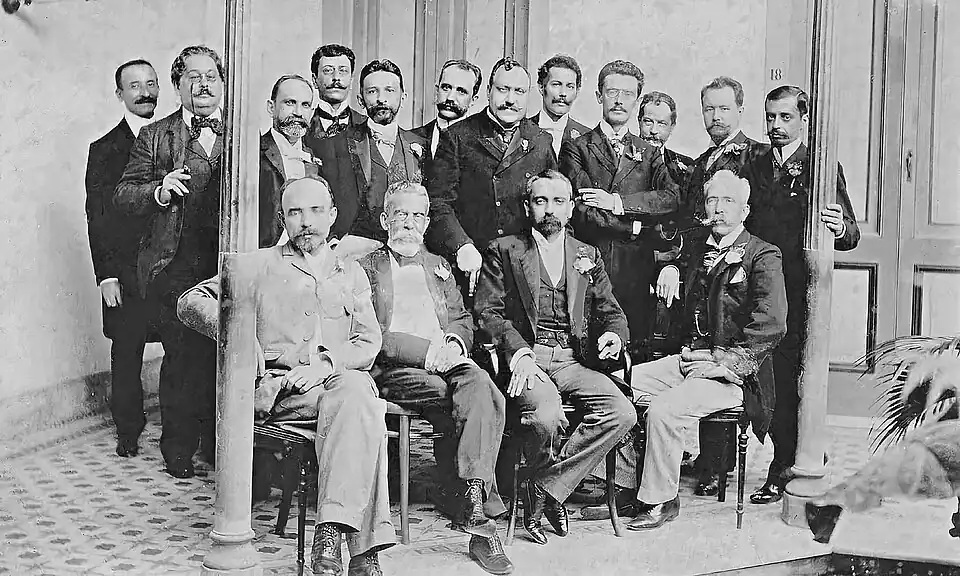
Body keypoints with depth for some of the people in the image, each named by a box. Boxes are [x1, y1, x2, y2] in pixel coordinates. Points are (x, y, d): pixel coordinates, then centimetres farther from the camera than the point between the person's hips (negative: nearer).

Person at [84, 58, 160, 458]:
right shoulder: (105, 150, 5)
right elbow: (98, 217, 2)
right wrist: (106, 275, -6)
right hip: (128, 271, -1)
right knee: (126, 353, 5)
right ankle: (128, 432, 19)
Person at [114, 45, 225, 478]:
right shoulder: (154, 137, 9)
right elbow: (123, 197, 6)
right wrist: (159, 192, -13)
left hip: (229, 264, 2)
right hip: (176, 267, -1)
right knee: (180, 357, -1)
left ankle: (218, 443, 19)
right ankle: (178, 448, 14)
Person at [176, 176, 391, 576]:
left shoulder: (350, 271, 25)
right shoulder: (262, 265, 19)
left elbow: (368, 342, 12)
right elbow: (191, 302, 12)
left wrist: (326, 364, -9)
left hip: (339, 379, 2)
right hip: (277, 386, -2)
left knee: (355, 395, -36)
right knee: (362, 414, -33)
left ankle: (332, 531, -44)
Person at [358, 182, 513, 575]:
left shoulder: (439, 266, 30)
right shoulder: (365, 269, 13)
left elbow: (463, 320, 24)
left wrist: (454, 342, -2)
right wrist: (426, 350, -14)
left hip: (445, 363, 4)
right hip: (393, 373, -4)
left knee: (480, 385, -32)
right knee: (479, 396, -31)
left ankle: (473, 502, -39)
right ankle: (481, 514, -29)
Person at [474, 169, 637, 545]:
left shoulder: (588, 256, 22)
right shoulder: (503, 251, 10)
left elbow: (611, 312, 19)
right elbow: (488, 312, 1)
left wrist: (613, 334, -6)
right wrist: (519, 352, -16)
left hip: (574, 360, 4)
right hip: (525, 358, -4)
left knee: (622, 413, -23)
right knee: (547, 416, -34)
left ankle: (545, 489, -13)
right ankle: (547, 490, -4)